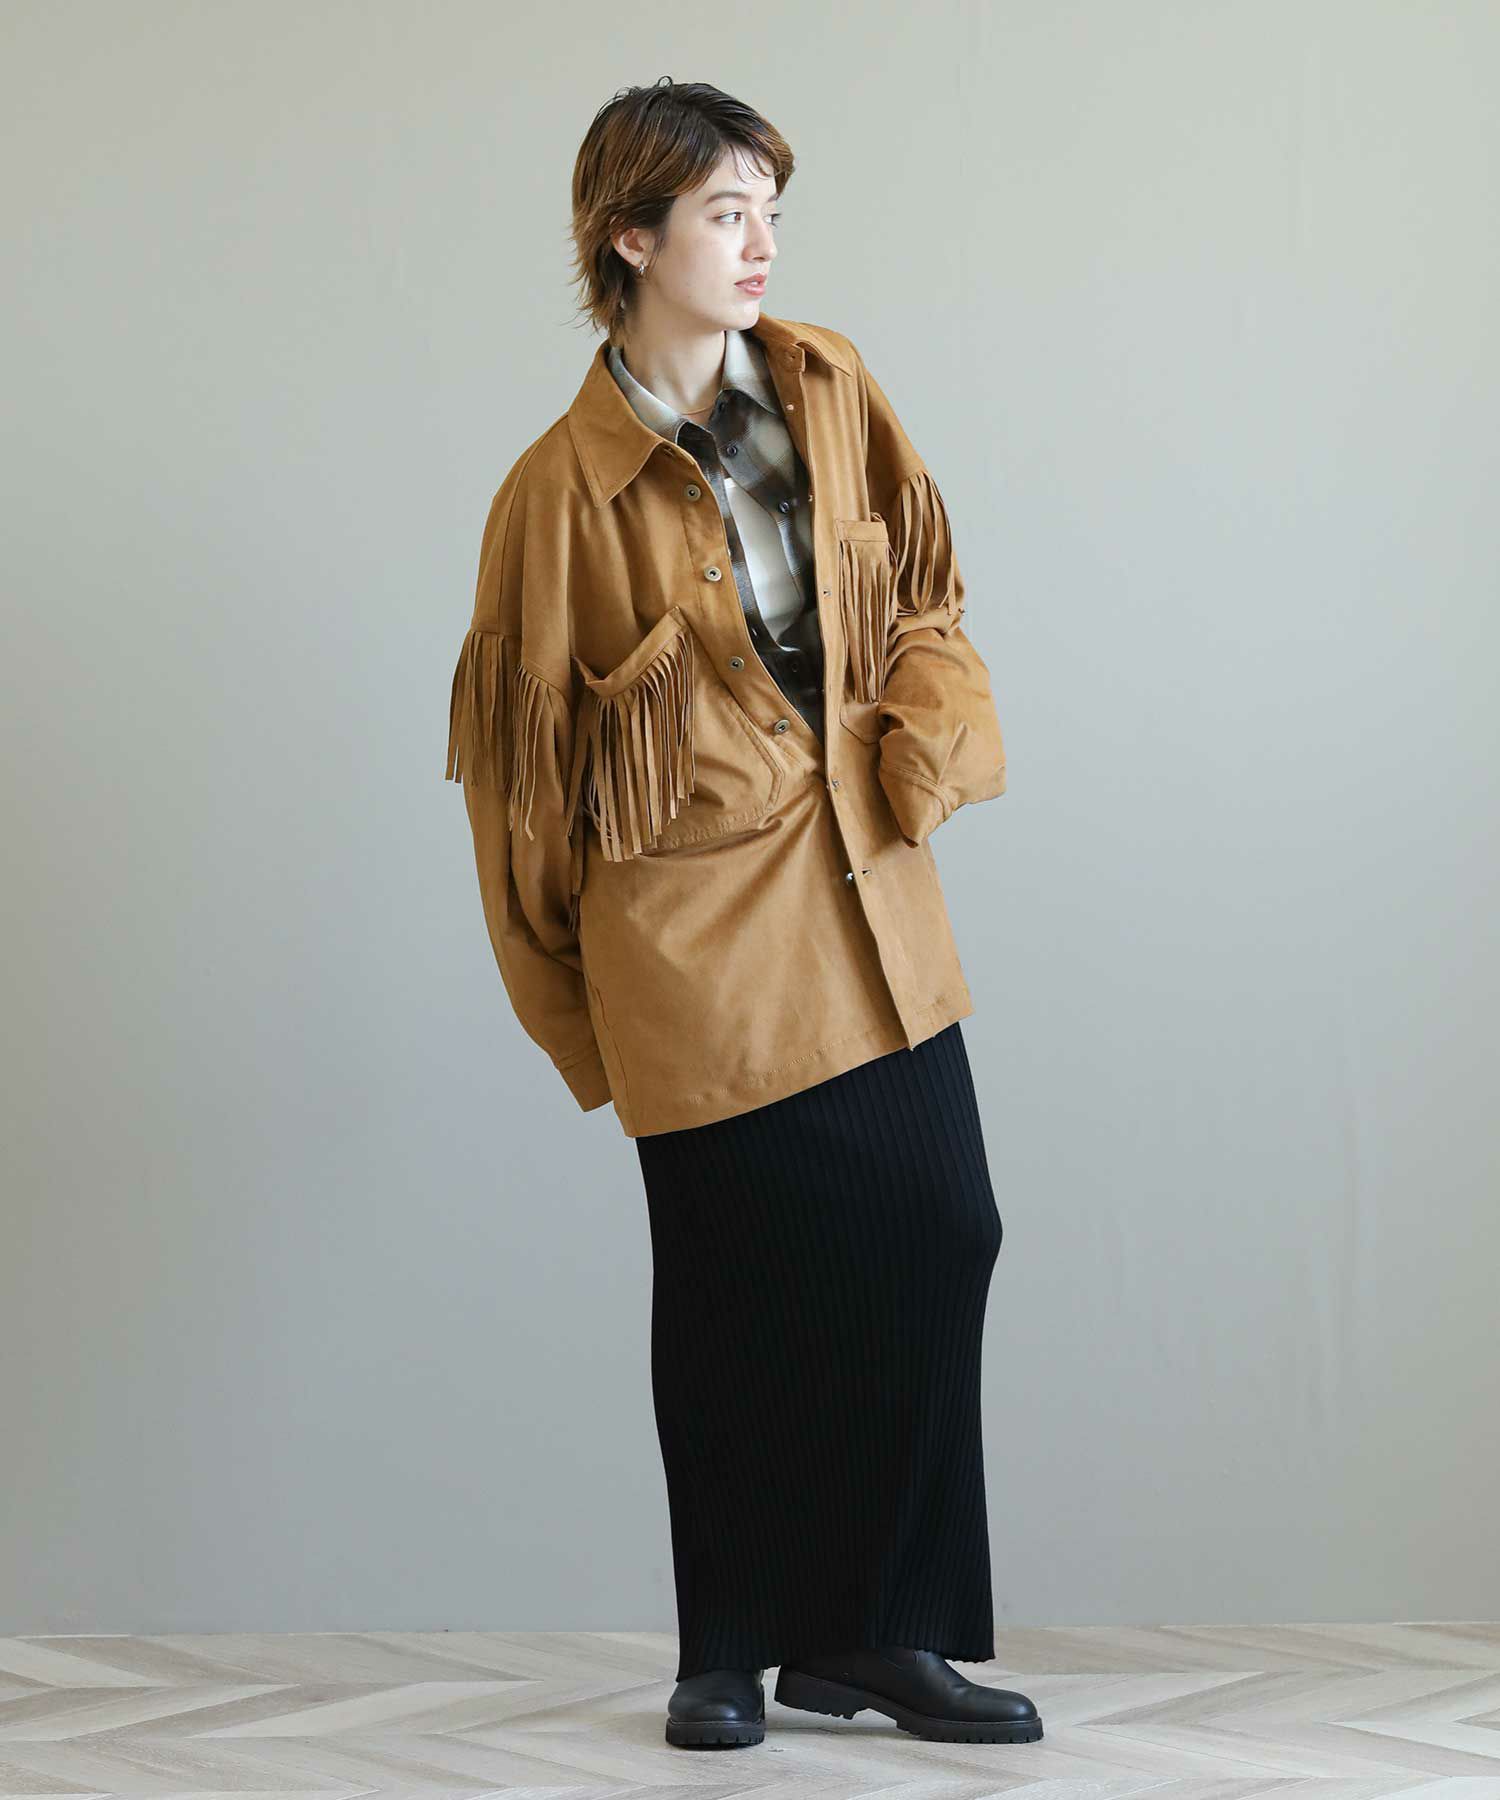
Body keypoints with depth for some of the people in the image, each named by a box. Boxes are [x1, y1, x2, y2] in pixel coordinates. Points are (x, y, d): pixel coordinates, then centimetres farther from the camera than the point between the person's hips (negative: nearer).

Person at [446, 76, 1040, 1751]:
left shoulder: (830, 389, 6)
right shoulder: (564, 487, -8)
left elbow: (924, 591, 14)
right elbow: (519, 738, 1)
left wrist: (919, 755, -5)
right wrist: (567, 990, 6)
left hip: (867, 888, 5)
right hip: (698, 921, -5)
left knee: (940, 1237, 0)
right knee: (736, 1290, 2)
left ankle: (875, 1630, 14)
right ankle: (729, 1653, 20)